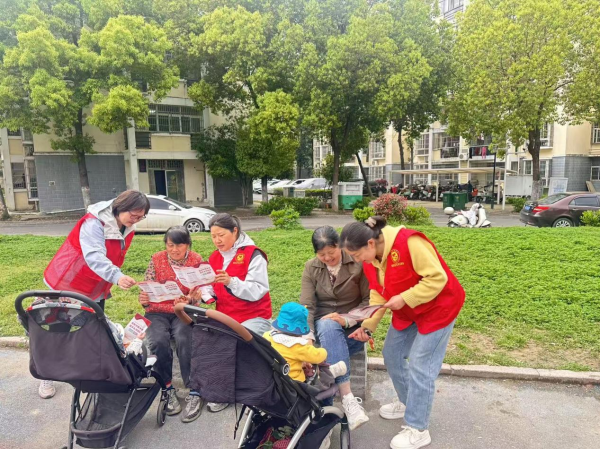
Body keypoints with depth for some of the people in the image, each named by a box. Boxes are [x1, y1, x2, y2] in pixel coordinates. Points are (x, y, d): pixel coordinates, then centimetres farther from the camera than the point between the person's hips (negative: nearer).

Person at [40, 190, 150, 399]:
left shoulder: (127, 230, -4)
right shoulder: (94, 222, -28)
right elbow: (94, 256, -43)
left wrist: (108, 284, 11)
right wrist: (117, 277, -57)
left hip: (96, 290, 6)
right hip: (67, 284, -6)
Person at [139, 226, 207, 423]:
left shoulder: (196, 261, -2)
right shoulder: (156, 260, 1)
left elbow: (199, 292, -6)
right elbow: (147, 289, 1)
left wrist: (189, 300, -29)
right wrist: (144, 300, -22)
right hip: (158, 312, 2)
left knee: (184, 340, -30)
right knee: (158, 342, -28)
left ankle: (194, 392, -17)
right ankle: (168, 389, -6)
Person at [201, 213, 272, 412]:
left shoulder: (253, 255, -9)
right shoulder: (214, 257, 10)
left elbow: (257, 291, -19)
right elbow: (212, 290, 6)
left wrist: (231, 282, -32)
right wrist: (202, 295, -17)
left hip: (254, 317, -5)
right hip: (224, 316, 5)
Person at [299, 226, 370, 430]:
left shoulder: (358, 263, -10)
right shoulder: (311, 268, -4)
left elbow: (369, 301, -10)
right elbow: (307, 306, -11)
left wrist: (347, 320, -25)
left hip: (354, 326, 0)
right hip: (325, 324, 1)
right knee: (328, 327, -36)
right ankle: (347, 398, -38)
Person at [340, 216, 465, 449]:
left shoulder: (409, 243, -33)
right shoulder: (370, 258, -7)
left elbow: (437, 278, -28)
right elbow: (378, 294, -1)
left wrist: (404, 299, -29)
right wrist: (368, 326, -9)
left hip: (438, 307, -8)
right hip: (407, 312, 8)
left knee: (420, 366, -5)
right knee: (392, 354, 14)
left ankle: (418, 430, 13)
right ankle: (407, 402, 38)